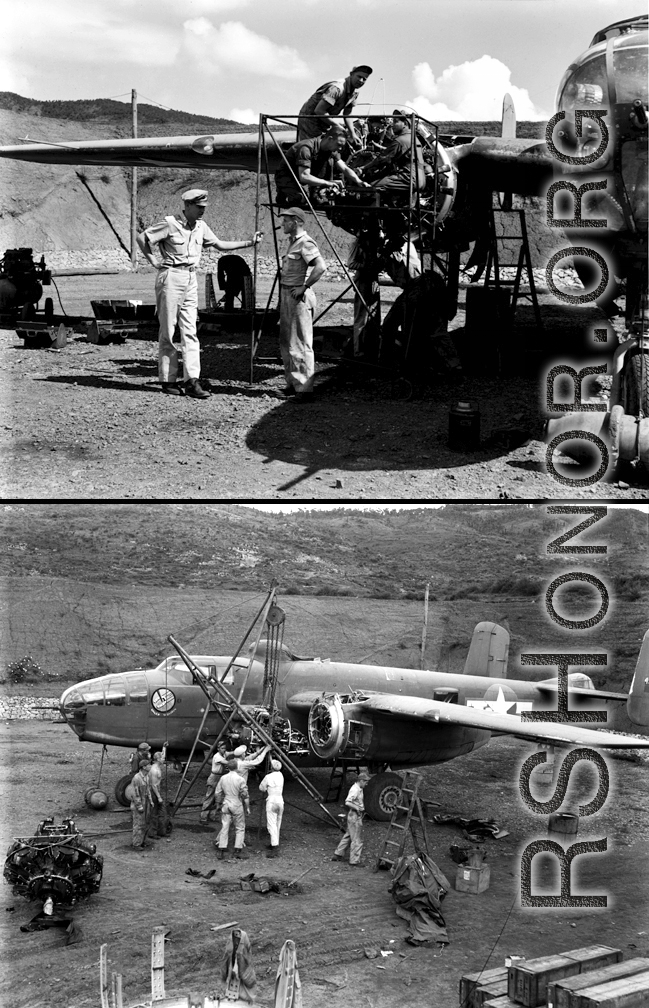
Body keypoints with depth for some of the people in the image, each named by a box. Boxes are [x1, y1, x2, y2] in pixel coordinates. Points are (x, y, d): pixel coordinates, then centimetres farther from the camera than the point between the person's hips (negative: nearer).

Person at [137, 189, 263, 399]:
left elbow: (220, 245, 18)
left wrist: (248, 243, 14)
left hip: (191, 279, 6)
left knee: (190, 331, 0)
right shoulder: (170, 224, -11)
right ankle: (168, 380, 5)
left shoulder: (201, 227, 9)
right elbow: (142, 238, -9)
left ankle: (192, 380, -4)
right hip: (171, 277, -6)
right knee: (168, 332, 0)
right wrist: (153, 261, -9)